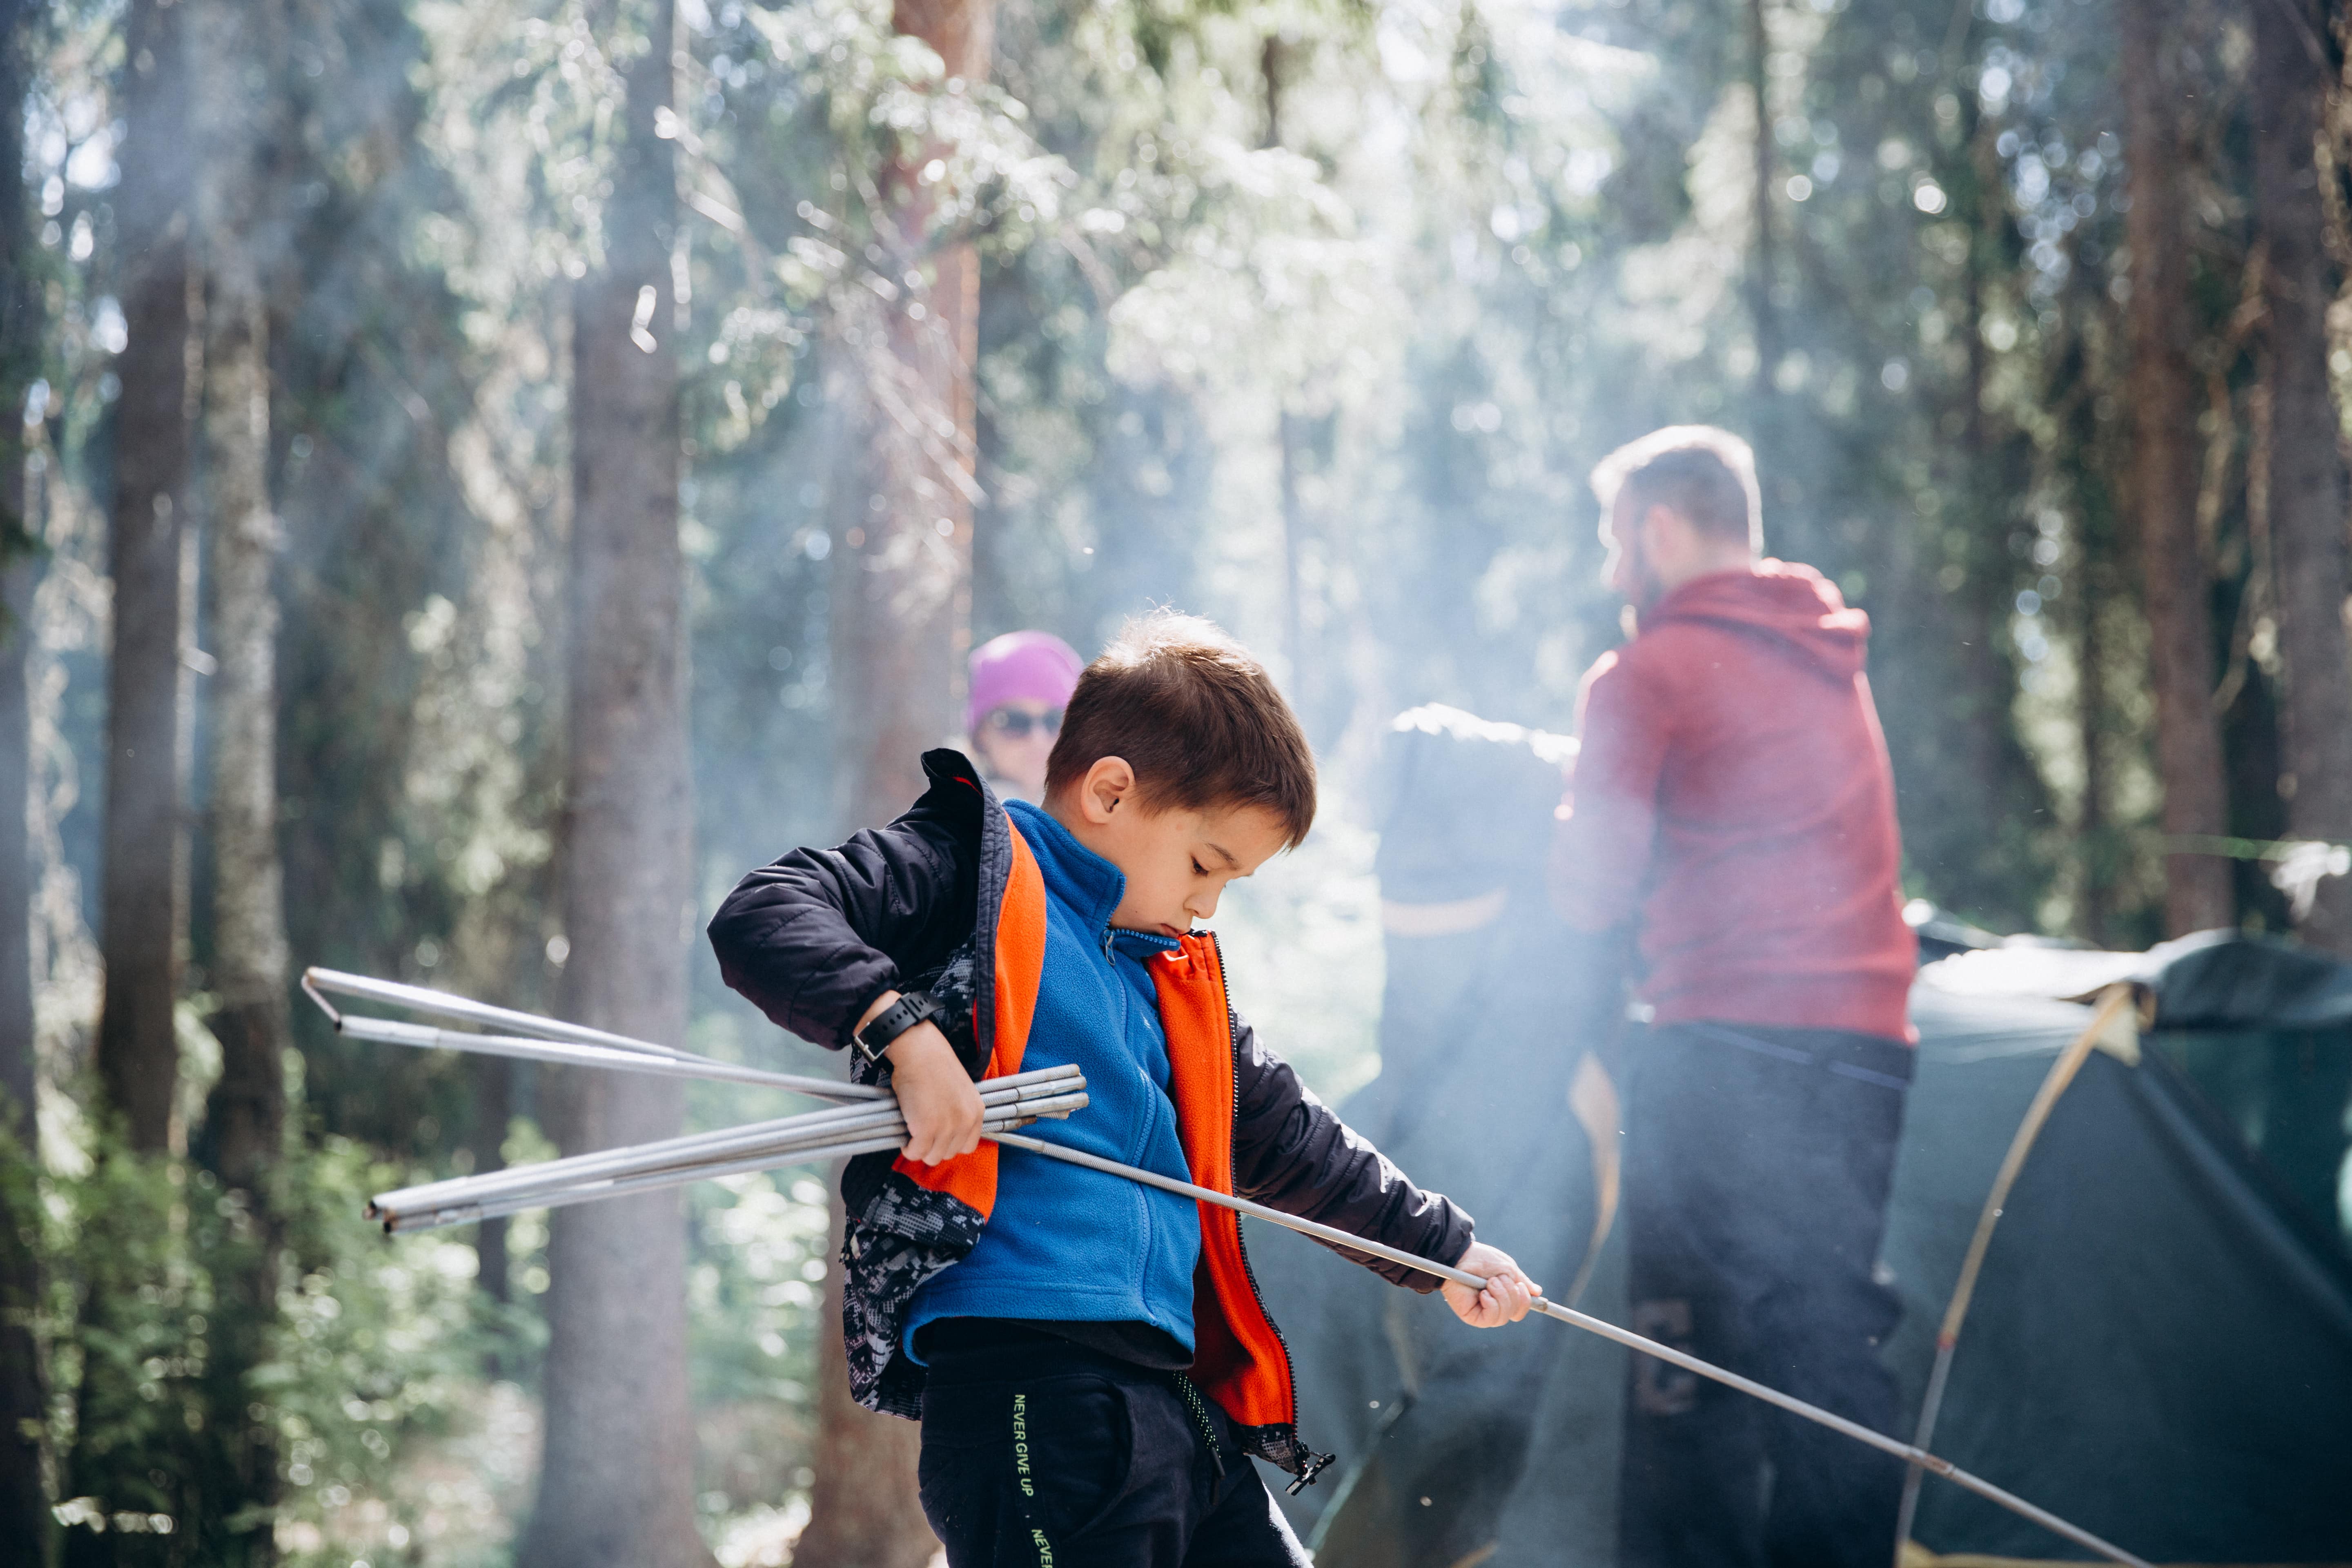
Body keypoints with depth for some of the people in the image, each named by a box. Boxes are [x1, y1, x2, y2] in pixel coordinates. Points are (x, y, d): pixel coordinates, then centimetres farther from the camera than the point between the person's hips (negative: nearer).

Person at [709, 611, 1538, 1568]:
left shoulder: (1179, 978, 27)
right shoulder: (969, 868, 3)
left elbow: (1284, 1140, 38)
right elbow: (760, 918, -9)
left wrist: (1441, 1246, 42)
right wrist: (904, 1028, -23)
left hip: (1178, 1398, 9)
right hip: (1023, 1374, -9)